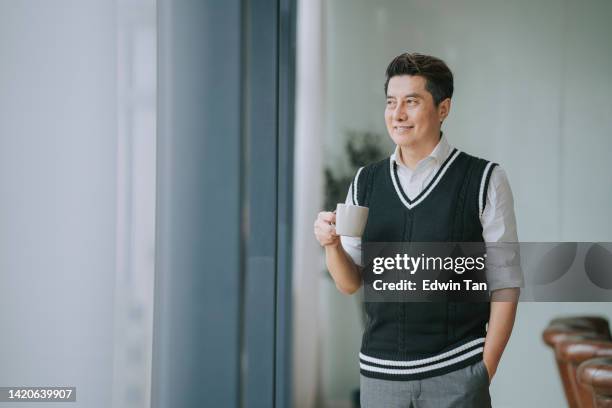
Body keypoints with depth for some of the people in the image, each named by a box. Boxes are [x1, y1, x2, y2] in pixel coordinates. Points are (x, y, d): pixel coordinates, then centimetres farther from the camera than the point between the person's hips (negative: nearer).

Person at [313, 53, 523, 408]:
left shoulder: (485, 181, -5)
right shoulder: (366, 183, 6)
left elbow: (505, 286, -4)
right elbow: (351, 284, 8)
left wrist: (485, 372, -8)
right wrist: (331, 243, -10)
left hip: (455, 375, -3)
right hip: (380, 374, 3)